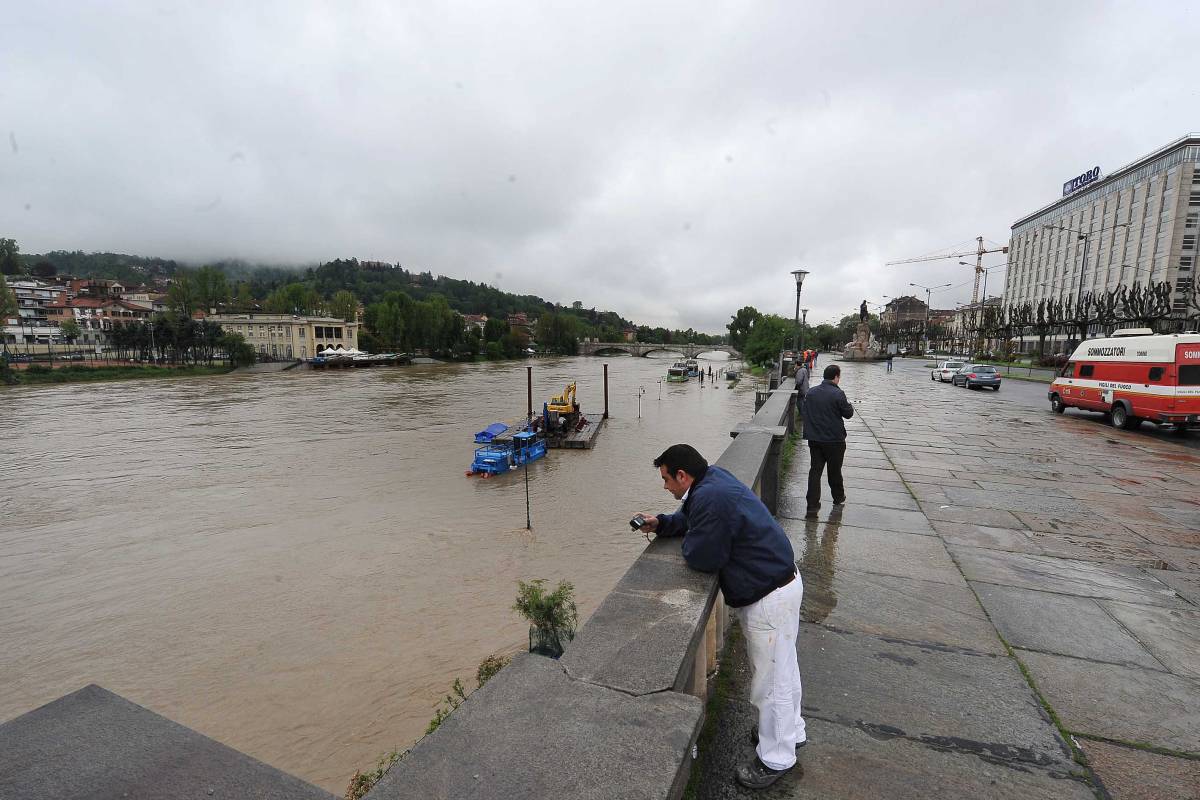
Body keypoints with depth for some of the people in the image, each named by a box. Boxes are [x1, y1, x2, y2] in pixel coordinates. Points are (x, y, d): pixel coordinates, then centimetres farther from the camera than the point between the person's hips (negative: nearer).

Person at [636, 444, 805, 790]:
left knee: (770, 679, 9)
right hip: (781, 582, 10)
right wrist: (660, 523, 1)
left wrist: (688, 541, -5)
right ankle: (791, 731, 47)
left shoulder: (712, 497, -31)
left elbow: (701, 558, -25)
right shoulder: (712, 478, 1)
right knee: (782, 667, 27)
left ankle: (776, 759, 30)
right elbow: (691, 518, 17)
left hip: (770, 598, -10)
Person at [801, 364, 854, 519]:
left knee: (815, 470, 4)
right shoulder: (838, 394, -16)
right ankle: (838, 497, 37)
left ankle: (812, 506, -2)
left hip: (814, 439, 4)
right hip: (834, 439, -4)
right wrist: (849, 405, 14)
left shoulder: (811, 392, 2)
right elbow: (848, 413, -6)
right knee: (834, 470, 15)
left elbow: (803, 413, 9)